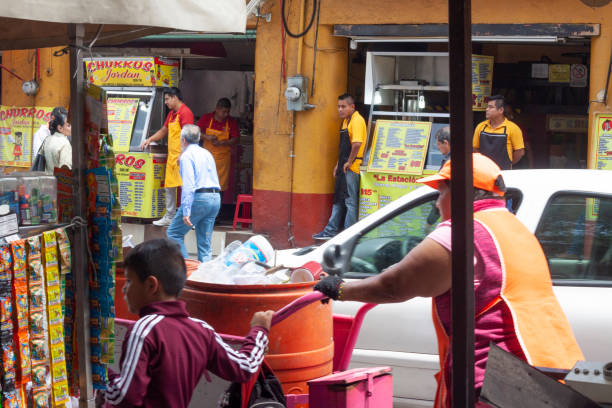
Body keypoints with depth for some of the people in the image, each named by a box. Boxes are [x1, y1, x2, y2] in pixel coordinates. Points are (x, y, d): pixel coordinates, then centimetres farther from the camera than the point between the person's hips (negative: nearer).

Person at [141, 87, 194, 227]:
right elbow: (163, 131, 30)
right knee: (169, 187, 12)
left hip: (182, 157, -10)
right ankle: (169, 217, 20)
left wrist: (182, 156, -22)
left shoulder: (185, 112, -11)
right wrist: (149, 140, 17)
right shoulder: (171, 114, 18)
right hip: (171, 156, 10)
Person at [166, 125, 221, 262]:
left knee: (174, 233, 3)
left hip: (199, 198, -7)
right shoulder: (207, 153, 19)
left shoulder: (187, 155, -5)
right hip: (216, 198, 7)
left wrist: (186, 211, -19)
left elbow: (188, 185, -15)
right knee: (205, 242, 9)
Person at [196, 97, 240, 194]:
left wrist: (221, 143, -19)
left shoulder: (232, 122, -2)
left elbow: (236, 139, -5)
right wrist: (207, 137, -20)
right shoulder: (206, 118, -2)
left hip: (223, 157, 0)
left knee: (221, 186, 2)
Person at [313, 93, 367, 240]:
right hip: (344, 167, 10)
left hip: (352, 168, -10)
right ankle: (331, 231, 22)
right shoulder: (346, 121, 17)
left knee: (350, 201, -4)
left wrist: (349, 162, -19)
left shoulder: (357, 121, -15)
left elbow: (357, 144, -26)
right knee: (338, 200, 15)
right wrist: (338, 164, 20)